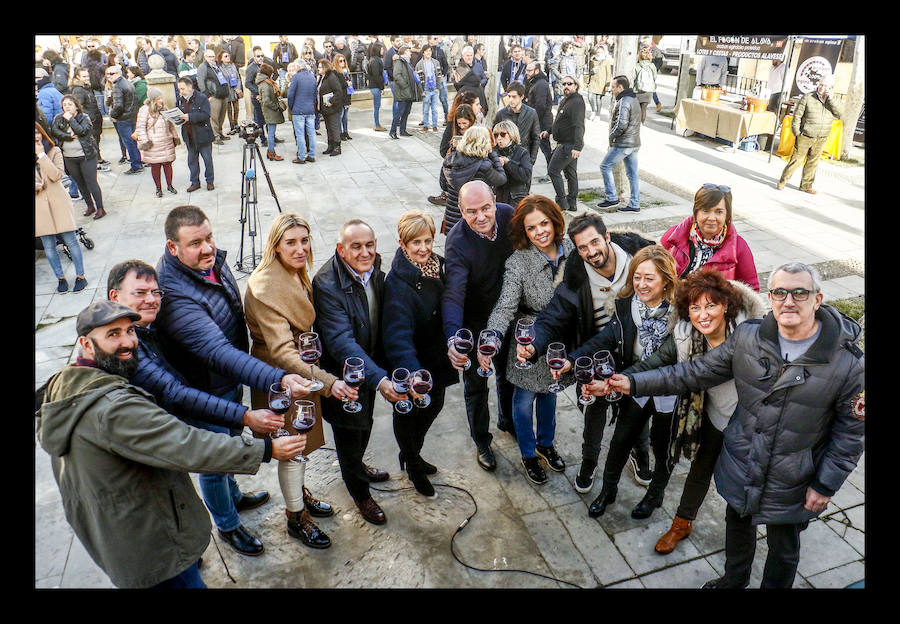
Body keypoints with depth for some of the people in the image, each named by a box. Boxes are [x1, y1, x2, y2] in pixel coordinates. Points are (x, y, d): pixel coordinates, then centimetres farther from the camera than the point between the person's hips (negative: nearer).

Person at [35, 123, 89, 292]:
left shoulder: (54, 151, 0)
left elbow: (57, 175, -14)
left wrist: (41, 154, -14)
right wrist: (35, 187, -12)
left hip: (58, 202, -2)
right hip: (40, 206, 2)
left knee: (70, 240, 0)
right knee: (48, 246, 5)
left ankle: (80, 276, 11)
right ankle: (61, 278, 17)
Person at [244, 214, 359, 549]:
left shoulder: (297, 275, 1)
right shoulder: (265, 287, -29)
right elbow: (282, 351, -35)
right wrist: (326, 380, -45)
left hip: (303, 369, 8)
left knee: (302, 440, 23)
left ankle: (300, 494, 47)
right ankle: (296, 518, 29)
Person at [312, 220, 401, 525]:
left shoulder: (375, 271, -8)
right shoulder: (327, 284, -30)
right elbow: (341, 342, -36)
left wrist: (380, 370, 4)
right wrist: (380, 379, -44)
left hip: (371, 365, 7)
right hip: (343, 372, -7)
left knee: (365, 423, 27)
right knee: (349, 431, 13)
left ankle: (357, 467, 57)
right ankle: (359, 493, 38)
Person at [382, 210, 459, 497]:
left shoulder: (438, 264, -6)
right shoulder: (398, 282, -29)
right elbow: (398, 336, -36)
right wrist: (414, 377, -47)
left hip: (437, 354, 7)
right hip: (411, 361, -7)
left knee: (434, 404, 24)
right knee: (408, 412, 15)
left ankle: (411, 454, 52)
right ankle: (413, 466, 43)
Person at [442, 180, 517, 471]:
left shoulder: (508, 215, -17)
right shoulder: (457, 242, -31)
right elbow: (453, 295, -41)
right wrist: (453, 339, -57)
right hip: (475, 324, -4)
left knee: (508, 374, 26)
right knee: (476, 384, 14)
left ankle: (508, 421, 55)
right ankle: (481, 441, 40)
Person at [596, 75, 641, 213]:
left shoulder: (624, 102, -16)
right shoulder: (633, 99, 15)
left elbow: (622, 124, -26)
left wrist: (612, 135, -9)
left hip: (623, 143, -9)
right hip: (635, 143, 9)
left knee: (605, 166, 2)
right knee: (632, 174, 10)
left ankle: (612, 199, 3)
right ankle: (635, 205, 13)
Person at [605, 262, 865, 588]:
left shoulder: (848, 362, -20)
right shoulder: (748, 336, -12)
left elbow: (850, 432, -9)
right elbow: (697, 372, -6)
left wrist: (825, 485, -7)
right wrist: (634, 383, -13)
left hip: (791, 486, -3)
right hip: (739, 468, 4)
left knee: (783, 550, 19)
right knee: (737, 524, 28)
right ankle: (734, 579, 57)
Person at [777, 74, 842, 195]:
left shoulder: (831, 102, 6)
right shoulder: (808, 98, -6)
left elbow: (838, 115, -9)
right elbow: (797, 116, -4)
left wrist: (830, 99, -14)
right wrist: (797, 133, -8)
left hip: (821, 140, 4)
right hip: (805, 137, -4)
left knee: (813, 162, 10)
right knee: (796, 160, -3)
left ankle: (806, 185, 20)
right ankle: (782, 181, 9)